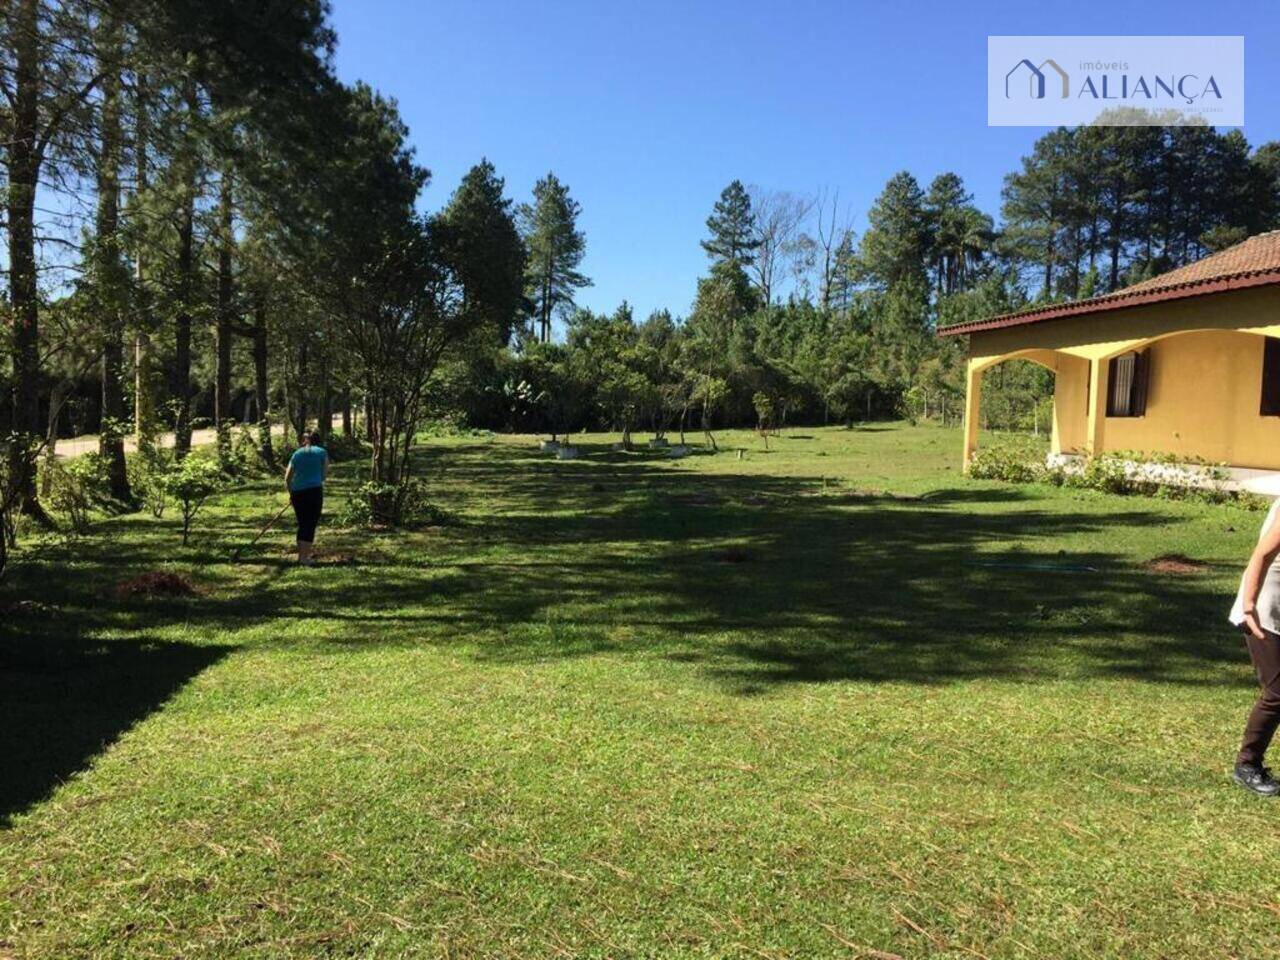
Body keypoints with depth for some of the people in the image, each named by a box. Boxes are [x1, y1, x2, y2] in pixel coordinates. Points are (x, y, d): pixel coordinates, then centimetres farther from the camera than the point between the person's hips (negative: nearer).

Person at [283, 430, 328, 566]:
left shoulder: (296, 454, 14)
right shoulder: (321, 452, 7)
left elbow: (287, 478, 13)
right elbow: (324, 474, 8)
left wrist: (291, 494, 26)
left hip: (297, 492, 4)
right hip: (314, 490, -4)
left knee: (302, 524, 16)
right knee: (311, 524, 0)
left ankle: (301, 555, 22)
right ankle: (305, 557, -5)